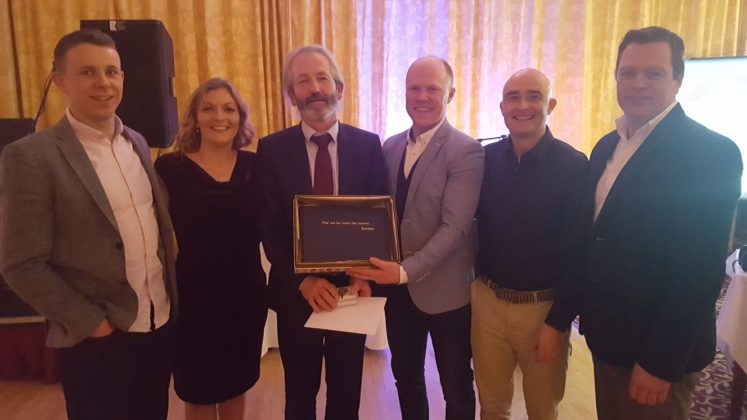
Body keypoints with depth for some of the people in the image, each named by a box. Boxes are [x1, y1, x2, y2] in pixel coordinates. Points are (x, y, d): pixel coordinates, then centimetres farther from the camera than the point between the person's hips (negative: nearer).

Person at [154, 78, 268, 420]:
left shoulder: (253, 166, -1)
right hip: (193, 297, -2)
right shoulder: (170, 167, -9)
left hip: (246, 293, 3)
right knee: (199, 391, 17)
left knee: (236, 384, 21)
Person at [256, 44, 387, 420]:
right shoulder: (272, 148, -4)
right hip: (295, 292, 0)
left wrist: (365, 275, -15)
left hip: (351, 288, 1)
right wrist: (303, 280, -19)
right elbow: (269, 226, -8)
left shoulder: (368, 145, -3)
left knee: (346, 390, 19)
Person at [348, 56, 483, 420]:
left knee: (456, 387, 15)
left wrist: (406, 270, -30)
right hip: (397, 287, 6)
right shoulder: (390, 147, 4)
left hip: (444, 290, -5)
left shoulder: (466, 152, -15)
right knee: (405, 376, 23)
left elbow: (454, 227, -21)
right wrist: (383, 268, -7)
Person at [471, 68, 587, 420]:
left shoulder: (574, 166, -11)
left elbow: (576, 254, -11)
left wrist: (558, 321, -11)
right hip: (487, 300, 2)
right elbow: (473, 225, 6)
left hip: (543, 308, -2)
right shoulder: (485, 159, -2)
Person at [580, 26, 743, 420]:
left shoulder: (711, 153, -16)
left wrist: (660, 362, -18)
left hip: (657, 351, -6)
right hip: (606, 338, 7)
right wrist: (589, 315, 10)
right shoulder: (606, 147, 6)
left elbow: (700, 273, -19)